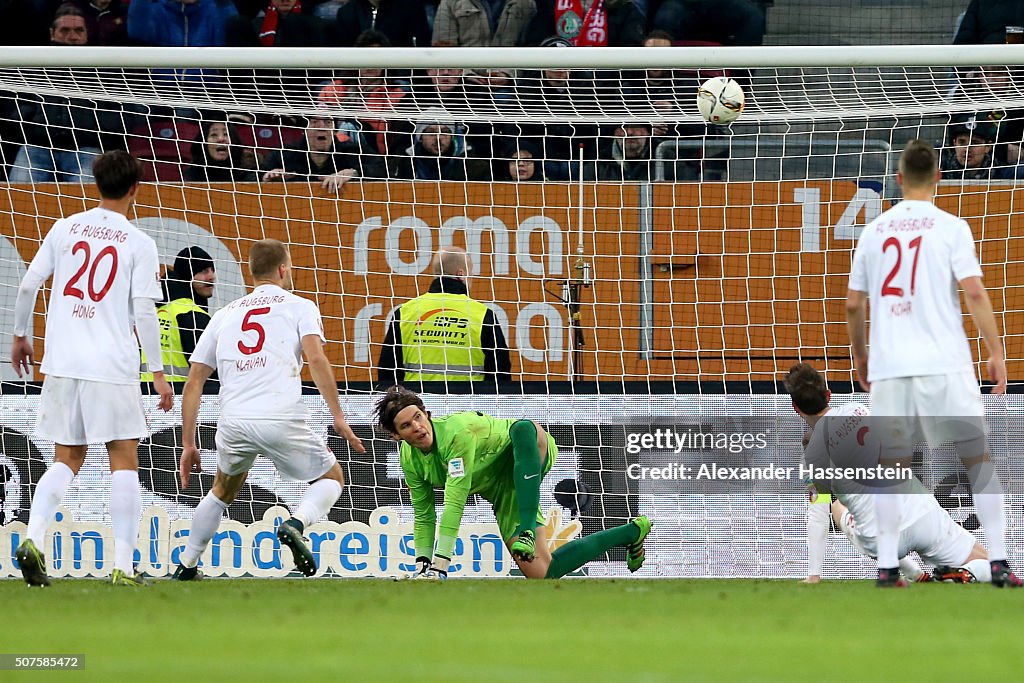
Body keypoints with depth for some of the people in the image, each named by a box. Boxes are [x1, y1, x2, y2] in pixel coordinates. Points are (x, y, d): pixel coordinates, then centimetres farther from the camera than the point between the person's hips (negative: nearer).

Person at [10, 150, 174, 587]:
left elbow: (28, 285, 7)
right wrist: (158, 373, -2)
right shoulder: (139, 244, -3)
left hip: (61, 363, 4)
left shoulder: (65, 228, 7)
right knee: (124, 462, 4)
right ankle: (123, 565, -3)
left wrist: (21, 336, 21)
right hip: (113, 367, -4)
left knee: (67, 460, 13)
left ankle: (33, 539, -9)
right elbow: (144, 312, -8)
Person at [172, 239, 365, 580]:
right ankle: (295, 524, -11)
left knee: (224, 489, 32)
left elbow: (193, 382, 18)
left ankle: (186, 567, 27)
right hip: (281, 420, -4)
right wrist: (338, 418, -9)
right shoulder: (299, 306, 11)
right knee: (331, 477, 19)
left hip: (233, 421, 4)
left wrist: (188, 444, 22)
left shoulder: (225, 314, 22)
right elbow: (316, 358, -7)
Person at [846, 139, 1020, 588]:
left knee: (892, 464, 8)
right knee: (978, 458, 2)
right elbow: (974, 293, -9)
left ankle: (886, 565, 0)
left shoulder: (873, 232, 9)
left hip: (887, 366, 3)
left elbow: (854, 304, 13)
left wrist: (860, 357, 26)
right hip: (944, 363, -3)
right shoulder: (950, 228, -1)